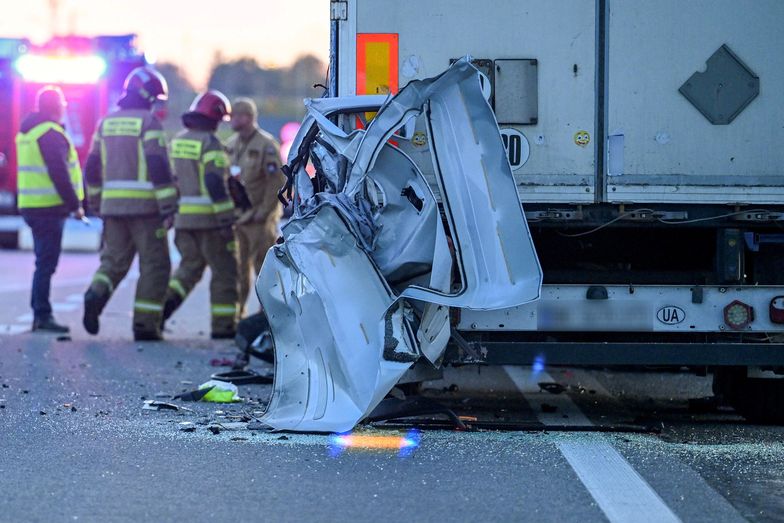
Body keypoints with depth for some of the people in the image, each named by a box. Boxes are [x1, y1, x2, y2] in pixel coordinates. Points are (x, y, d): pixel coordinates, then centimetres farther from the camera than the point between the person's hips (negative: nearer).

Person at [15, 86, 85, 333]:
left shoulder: (26, 132, 16)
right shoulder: (51, 133, -14)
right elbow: (59, 174, -19)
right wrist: (75, 205, -13)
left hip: (30, 206, 9)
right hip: (50, 208, -9)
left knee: (44, 263, 15)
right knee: (46, 264, -8)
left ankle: (39, 315, 17)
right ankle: (42, 315, -8)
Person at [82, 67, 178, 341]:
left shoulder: (106, 122, 12)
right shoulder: (149, 122, -7)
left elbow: (93, 167, 15)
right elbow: (158, 166, -14)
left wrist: (96, 202, 25)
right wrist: (169, 207, -13)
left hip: (112, 204, 6)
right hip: (144, 205, -5)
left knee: (113, 259, 13)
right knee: (154, 264, 3)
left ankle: (97, 293, -16)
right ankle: (145, 324, 0)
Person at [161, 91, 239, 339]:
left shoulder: (177, 141, 12)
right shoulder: (210, 142, -12)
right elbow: (215, 182, -20)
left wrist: (170, 215, 25)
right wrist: (226, 220, -19)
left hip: (182, 217, 7)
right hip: (208, 218, -7)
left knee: (190, 265, 18)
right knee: (224, 270, 4)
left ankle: (168, 300, -6)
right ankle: (223, 325, 5)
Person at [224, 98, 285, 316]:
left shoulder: (266, 145, -10)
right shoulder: (231, 144, 12)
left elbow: (278, 181, -15)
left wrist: (265, 211, -17)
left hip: (258, 217, -7)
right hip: (235, 215, 7)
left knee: (265, 265, -2)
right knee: (237, 266, 9)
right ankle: (236, 312, 16)